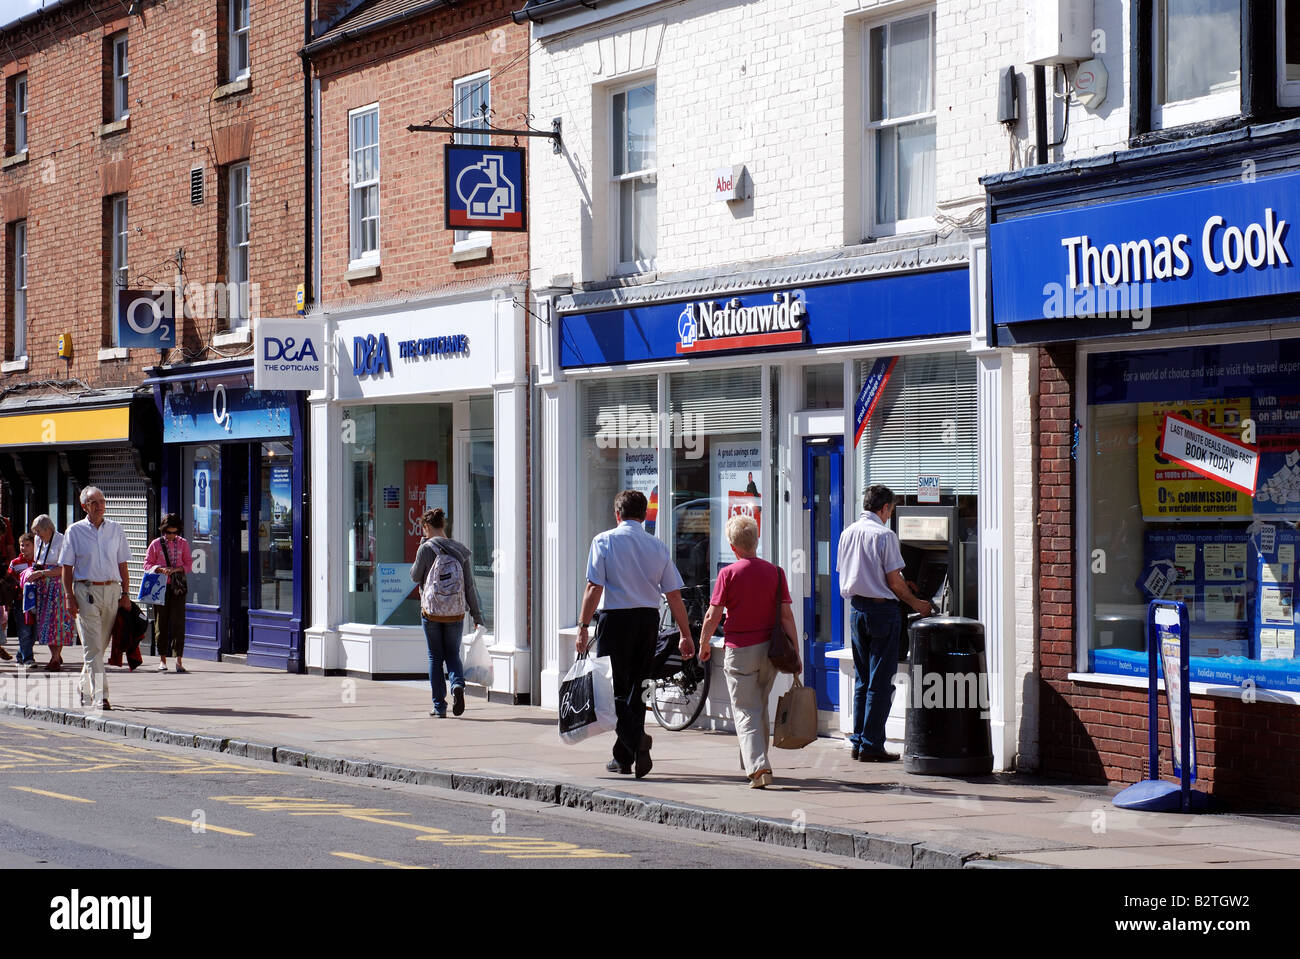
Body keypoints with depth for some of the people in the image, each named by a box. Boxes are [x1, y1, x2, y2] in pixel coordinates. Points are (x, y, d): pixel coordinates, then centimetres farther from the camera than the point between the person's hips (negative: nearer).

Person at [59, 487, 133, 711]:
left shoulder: (116, 530, 9)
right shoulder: (75, 531, 2)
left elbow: (122, 566, 12)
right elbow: (67, 567, 2)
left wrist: (125, 594, 3)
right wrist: (69, 597, -6)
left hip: (112, 590, 3)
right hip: (86, 590, -3)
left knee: (100, 644, 8)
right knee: (93, 646, -9)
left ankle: (85, 688, 27)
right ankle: (100, 696, -14)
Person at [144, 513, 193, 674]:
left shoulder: (183, 543, 8)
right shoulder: (156, 544, 6)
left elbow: (189, 565, 7)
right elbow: (147, 564, 5)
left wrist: (175, 569, -12)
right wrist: (159, 569, -14)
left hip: (178, 587, 0)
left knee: (178, 622, -7)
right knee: (161, 622, 1)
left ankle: (179, 659, -6)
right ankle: (162, 659, 8)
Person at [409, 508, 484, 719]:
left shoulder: (426, 549, -10)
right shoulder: (461, 551, 1)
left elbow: (415, 576, 2)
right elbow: (470, 586, 3)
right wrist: (477, 615, 8)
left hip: (431, 612, -2)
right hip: (456, 613, 2)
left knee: (435, 657, 9)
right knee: (453, 654, 15)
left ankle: (439, 706, 8)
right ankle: (458, 685, -15)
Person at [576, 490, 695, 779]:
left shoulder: (604, 541, -3)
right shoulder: (657, 547, 7)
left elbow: (594, 587, -11)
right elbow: (674, 594, 5)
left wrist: (583, 626, -8)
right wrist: (686, 635, 10)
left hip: (616, 617, -4)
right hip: (649, 618, 4)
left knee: (615, 689, 0)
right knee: (636, 687, 12)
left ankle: (636, 739, -25)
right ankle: (623, 757, 16)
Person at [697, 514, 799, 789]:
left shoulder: (729, 573, -9)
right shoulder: (775, 572, -1)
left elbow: (713, 615, -8)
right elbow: (786, 614, -1)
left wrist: (703, 644, 8)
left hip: (739, 651, -4)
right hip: (769, 649, 4)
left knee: (746, 712, -2)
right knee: (760, 709, 19)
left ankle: (758, 767, -18)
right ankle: (754, 763, 30)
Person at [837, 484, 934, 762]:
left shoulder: (847, 533, 9)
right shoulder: (884, 535, -13)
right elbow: (894, 581, -13)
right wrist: (916, 603, 4)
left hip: (856, 609, 7)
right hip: (882, 609, -7)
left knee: (862, 680, 14)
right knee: (880, 682, -2)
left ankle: (859, 742, 15)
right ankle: (871, 746, -2)